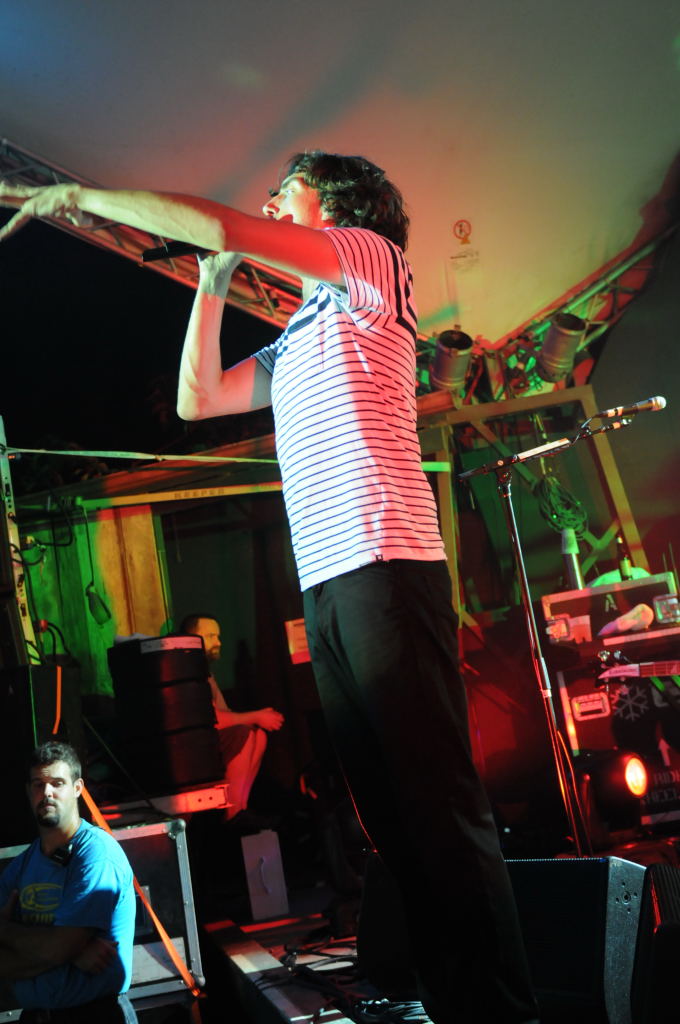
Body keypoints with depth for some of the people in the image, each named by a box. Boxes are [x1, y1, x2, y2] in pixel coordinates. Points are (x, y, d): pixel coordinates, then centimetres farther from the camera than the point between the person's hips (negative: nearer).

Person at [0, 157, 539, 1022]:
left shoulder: (374, 258, 7)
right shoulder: (294, 342, 29)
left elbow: (223, 226, -5)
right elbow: (196, 400, 25)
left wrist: (83, 195, 4)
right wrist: (213, 283, 24)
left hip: (382, 563, -8)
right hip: (324, 584, 8)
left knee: (436, 800, -11)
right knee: (389, 811, 7)